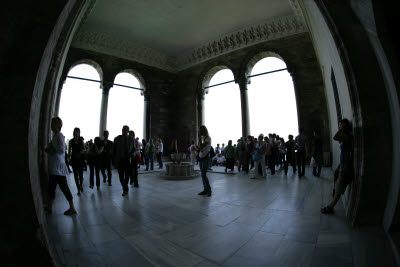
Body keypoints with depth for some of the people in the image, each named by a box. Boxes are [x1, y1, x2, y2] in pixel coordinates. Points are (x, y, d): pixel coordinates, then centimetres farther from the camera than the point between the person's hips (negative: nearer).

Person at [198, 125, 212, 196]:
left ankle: (209, 189, 4)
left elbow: (201, 147, -19)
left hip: (205, 158, -8)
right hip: (201, 157, 8)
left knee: (203, 174, -11)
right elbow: (200, 147, 10)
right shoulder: (202, 138, 12)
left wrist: (199, 138, -15)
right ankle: (205, 190, 16)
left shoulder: (208, 138, -11)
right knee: (203, 174, 8)